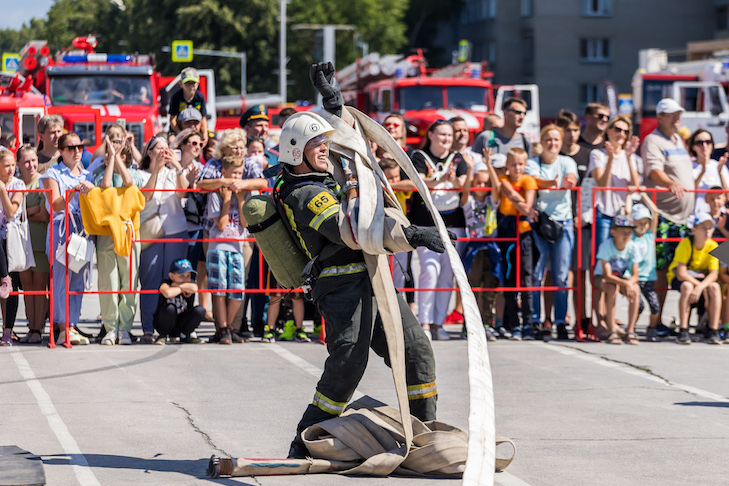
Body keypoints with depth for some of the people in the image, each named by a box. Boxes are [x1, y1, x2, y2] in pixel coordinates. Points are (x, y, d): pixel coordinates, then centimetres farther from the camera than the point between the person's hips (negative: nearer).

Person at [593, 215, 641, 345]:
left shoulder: (632, 247, -15)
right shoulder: (606, 246, -25)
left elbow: (635, 276, -14)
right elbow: (607, 276, -30)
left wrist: (630, 283, -37)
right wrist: (625, 283, -45)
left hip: (623, 277, 3)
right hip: (602, 277, -3)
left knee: (635, 289, -29)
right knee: (612, 288, -37)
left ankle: (630, 331, -22)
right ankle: (611, 332, -34)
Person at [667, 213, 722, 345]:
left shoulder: (713, 246, -13)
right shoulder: (685, 244, -23)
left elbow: (714, 274, -20)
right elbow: (681, 274, -28)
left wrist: (701, 287, -38)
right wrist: (699, 285, -33)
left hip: (701, 277, 3)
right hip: (678, 279, -3)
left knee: (714, 287, -28)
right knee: (687, 287, -37)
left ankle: (714, 331, -26)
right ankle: (683, 331, -34)